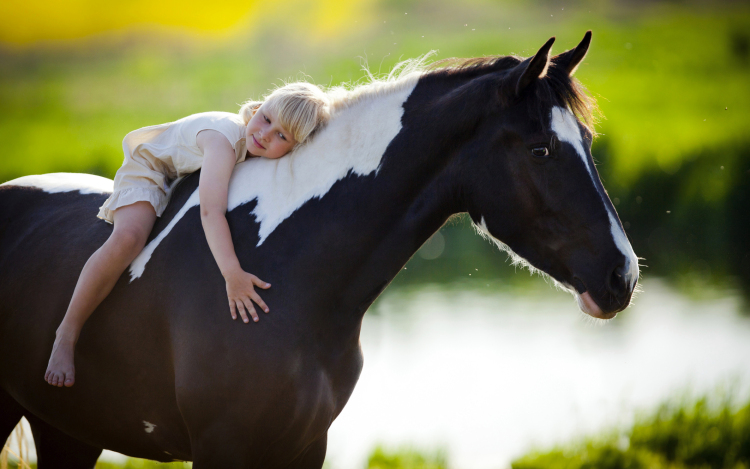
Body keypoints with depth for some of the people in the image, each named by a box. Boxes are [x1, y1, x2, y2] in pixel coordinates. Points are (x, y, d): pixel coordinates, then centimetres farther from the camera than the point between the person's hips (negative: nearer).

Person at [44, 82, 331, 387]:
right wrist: (232, 274, -60)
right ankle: (66, 334, -24)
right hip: (150, 169, -8)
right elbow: (211, 212, -51)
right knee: (128, 238, -32)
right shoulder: (225, 138, -41)